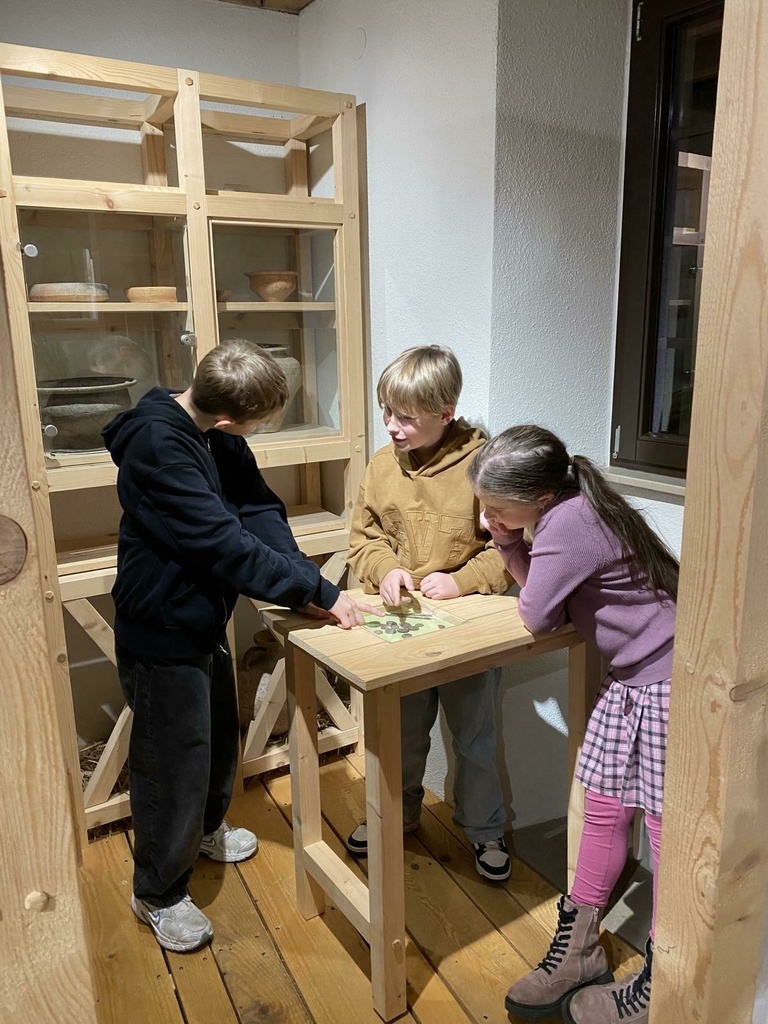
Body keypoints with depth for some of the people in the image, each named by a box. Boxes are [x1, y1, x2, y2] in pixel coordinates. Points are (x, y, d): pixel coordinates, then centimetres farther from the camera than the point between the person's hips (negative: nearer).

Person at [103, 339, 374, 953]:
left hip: (205, 620, 9)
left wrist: (305, 584, -20)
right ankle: (159, 894, 32)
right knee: (175, 764, 7)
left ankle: (205, 829, 54)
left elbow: (259, 510, -6)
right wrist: (319, 591, -29)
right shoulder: (157, 447, -30)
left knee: (220, 737, 26)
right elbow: (226, 545, -34)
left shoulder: (217, 438, -2)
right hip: (162, 632, -9)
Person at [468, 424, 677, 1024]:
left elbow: (537, 617, -16)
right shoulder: (560, 511, 2)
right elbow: (541, 598, 6)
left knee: (667, 831, 6)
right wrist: (509, 545, -6)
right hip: (629, 680, 9)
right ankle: (578, 950, 32)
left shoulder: (569, 522, -26)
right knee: (603, 811, 15)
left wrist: (512, 539, -4)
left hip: (667, 683, -9)